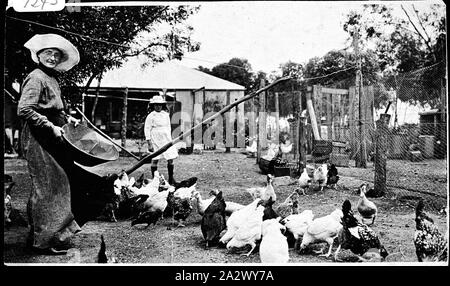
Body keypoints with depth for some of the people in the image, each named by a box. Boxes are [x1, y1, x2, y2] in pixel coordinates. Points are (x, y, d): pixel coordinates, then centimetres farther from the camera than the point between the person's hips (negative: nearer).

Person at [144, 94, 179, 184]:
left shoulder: (166, 115, 10)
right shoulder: (151, 116, -5)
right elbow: (147, 130, -6)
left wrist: (170, 138, 16)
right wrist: (149, 144, -11)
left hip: (166, 140, 5)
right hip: (155, 140, -4)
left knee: (171, 159, 0)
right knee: (155, 160, 1)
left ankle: (171, 179, 10)